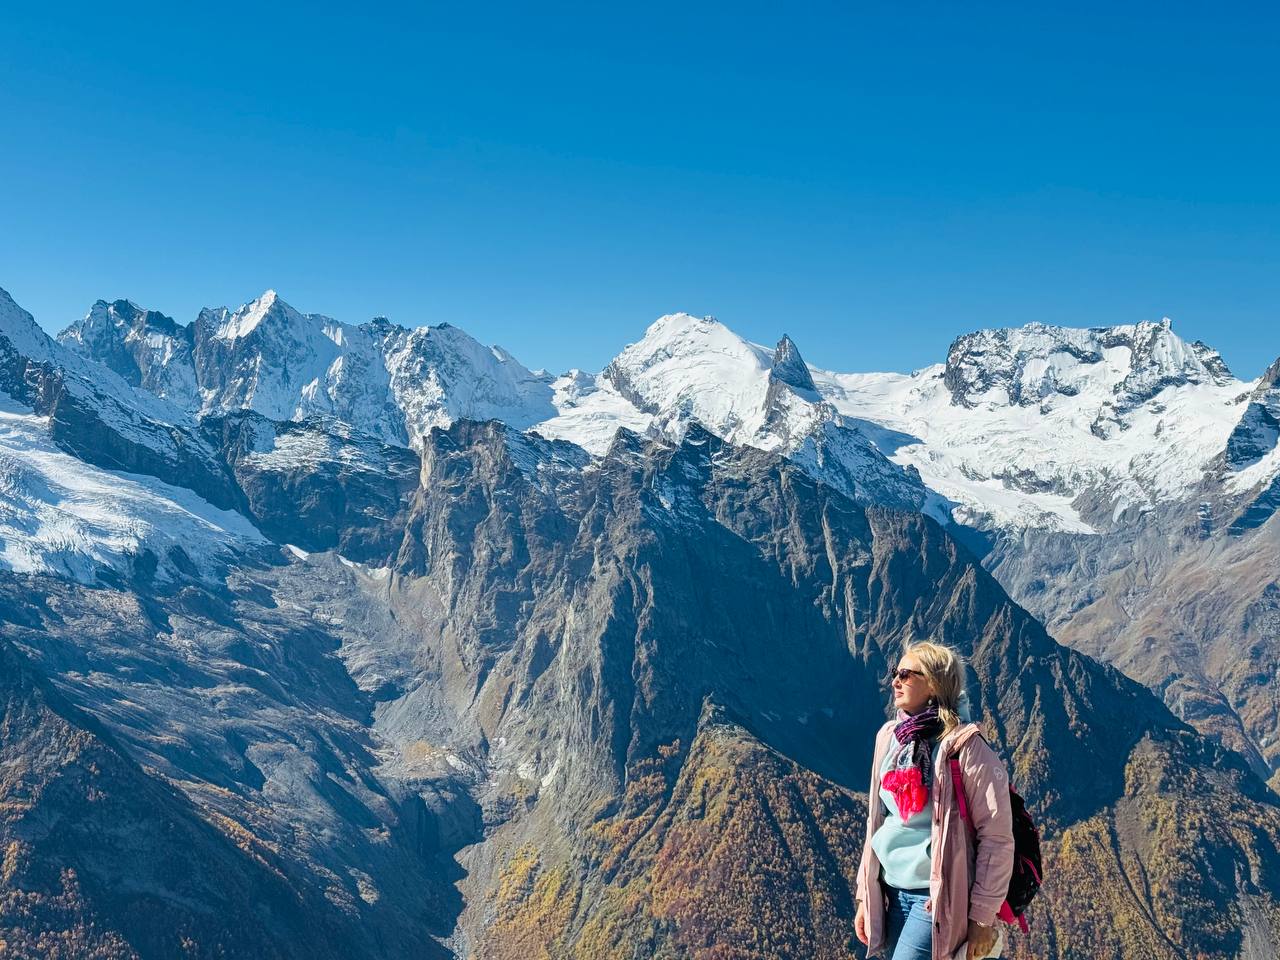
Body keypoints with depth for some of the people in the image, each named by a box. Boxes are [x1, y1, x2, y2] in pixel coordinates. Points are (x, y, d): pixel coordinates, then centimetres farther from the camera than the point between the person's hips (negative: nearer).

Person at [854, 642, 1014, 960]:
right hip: (893, 892, 6)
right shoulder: (889, 737, 6)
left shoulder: (965, 747, -13)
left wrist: (982, 918, -10)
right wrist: (865, 896, 13)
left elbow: (996, 838, -11)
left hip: (939, 897, -6)